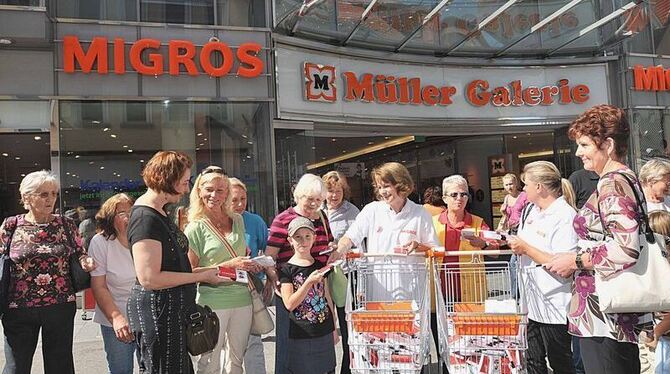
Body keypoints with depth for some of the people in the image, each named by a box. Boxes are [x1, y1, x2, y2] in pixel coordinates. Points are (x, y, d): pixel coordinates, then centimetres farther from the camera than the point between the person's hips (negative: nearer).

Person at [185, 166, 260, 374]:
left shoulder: (237, 220, 7)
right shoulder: (195, 228, -6)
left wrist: (251, 264, 3)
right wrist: (228, 265, -16)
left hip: (242, 298, 5)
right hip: (212, 301, -4)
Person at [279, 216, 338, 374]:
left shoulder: (320, 266, 7)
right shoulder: (287, 269, -6)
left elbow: (327, 298, 12)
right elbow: (289, 304, -14)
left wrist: (334, 329, 13)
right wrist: (309, 282, -24)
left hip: (325, 333, 4)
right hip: (301, 336, -4)